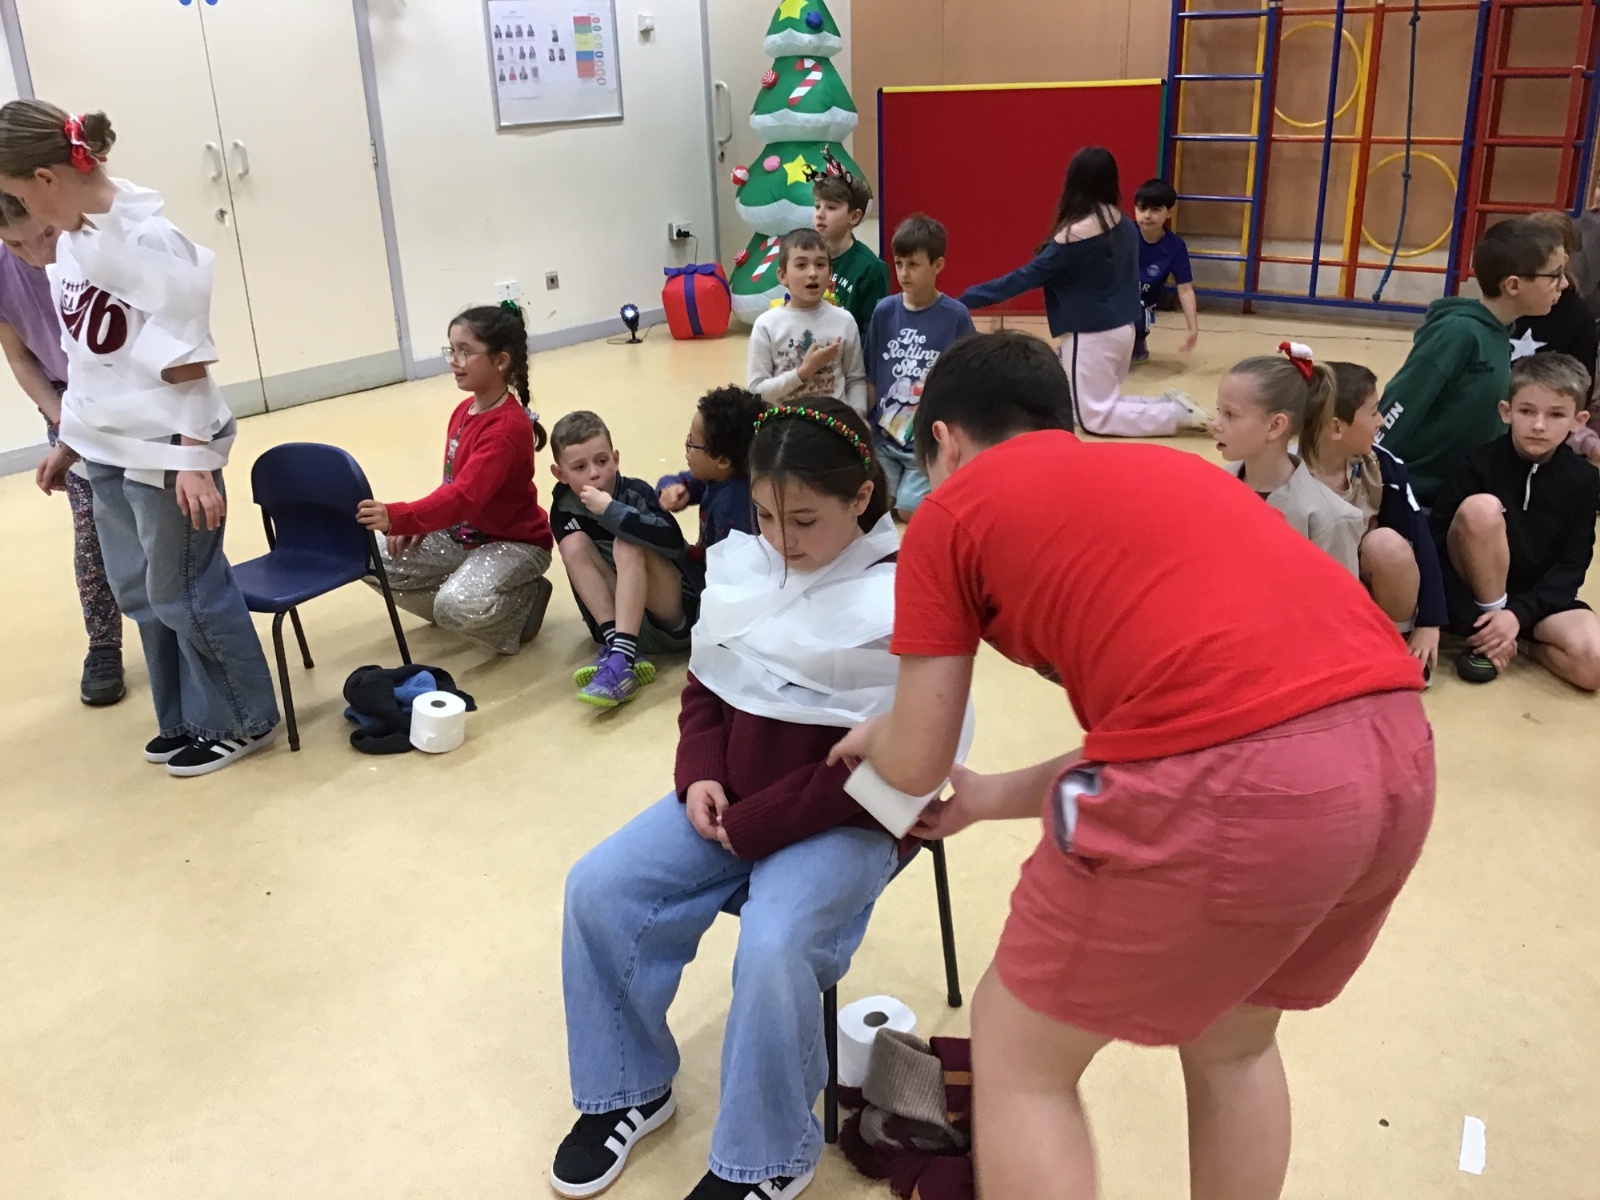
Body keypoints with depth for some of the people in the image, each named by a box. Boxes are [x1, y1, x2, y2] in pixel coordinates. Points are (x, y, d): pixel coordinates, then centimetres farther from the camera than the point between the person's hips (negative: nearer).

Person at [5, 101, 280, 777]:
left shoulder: (147, 242, -18)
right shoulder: (71, 240, 6)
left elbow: (185, 363, -18)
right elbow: (85, 358, 13)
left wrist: (195, 460, -19)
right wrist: (69, 444, 18)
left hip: (164, 451, -9)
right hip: (108, 452, 9)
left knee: (185, 594, 3)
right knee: (139, 593, 17)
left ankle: (242, 722, 21)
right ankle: (188, 720, 33)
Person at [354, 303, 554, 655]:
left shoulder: (508, 427, -25)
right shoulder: (464, 411, 4)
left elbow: (466, 496, -36)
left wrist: (398, 518, -46)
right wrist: (417, 522, -3)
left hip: (513, 543, -9)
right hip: (460, 534, 9)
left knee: (458, 605, -35)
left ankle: (525, 601, -2)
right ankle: (470, 613, 7)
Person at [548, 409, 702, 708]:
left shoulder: (636, 492, -13)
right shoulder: (564, 511, -3)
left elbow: (673, 541, -30)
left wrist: (610, 510, -32)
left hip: (679, 617, -4)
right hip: (625, 617, 4)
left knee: (627, 545, -27)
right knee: (574, 543, -14)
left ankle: (622, 660, -38)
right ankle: (616, 645, -26)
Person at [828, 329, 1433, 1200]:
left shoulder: (951, 510, 13)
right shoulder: (1157, 469, 31)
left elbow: (916, 767, 15)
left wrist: (872, 740, 39)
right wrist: (990, 797, 42)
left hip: (1233, 778, -7)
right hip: (1395, 745, 8)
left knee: (1018, 1053, 18)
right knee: (1233, 1043, 32)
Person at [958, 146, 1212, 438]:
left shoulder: (1073, 236, -21)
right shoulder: (1125, 226, 2)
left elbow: (1025, 278, -17)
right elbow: (1129, 277, 11)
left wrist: (965, 299, -11)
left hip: (1092, 335, -8)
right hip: (1124, 328, 8)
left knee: (1095, 417, 4)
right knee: (1103, 401, 22)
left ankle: (1178, 415, -5)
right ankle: (1171, 403, 7)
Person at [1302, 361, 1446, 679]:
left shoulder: (1381, 466, -15)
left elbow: (1420, 540, -14)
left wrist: (1429, 624, -18)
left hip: (1371, 584, 2)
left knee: (1387, 543, -30)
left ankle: (1398, 640, -7)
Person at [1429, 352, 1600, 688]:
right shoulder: (1479, 464, -12)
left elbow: (1571, 567, -4)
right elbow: (1436, 540, -15)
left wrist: (1520, 614, -20)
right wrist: (1474, 620, -21)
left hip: (1538, 596, 2)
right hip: (1474, 593, -2)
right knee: (1481, 507, -31)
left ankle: (1505, 637, 0)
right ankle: (1486, 631, -18)